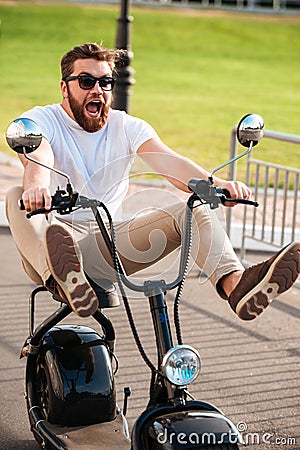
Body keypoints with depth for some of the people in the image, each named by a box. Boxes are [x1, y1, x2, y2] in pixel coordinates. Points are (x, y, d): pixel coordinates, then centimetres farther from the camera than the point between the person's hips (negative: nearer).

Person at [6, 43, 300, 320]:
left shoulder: (127, 127, 7)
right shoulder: (39, 121, 0)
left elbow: (168, 161, -12)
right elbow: (38, 158, -25)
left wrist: (216, 184, -32)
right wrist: (36, 186, -50)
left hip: (109, 242, 3)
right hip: (59, 235, -2)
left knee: (192, 211, -17)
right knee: (17, 197, -33)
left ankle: (237, 285, -44)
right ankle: (65, 279, -59)